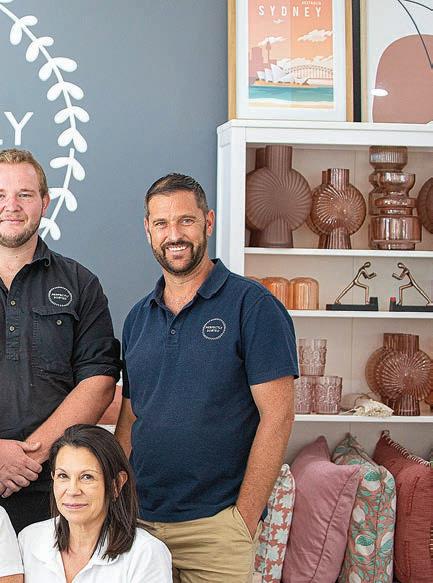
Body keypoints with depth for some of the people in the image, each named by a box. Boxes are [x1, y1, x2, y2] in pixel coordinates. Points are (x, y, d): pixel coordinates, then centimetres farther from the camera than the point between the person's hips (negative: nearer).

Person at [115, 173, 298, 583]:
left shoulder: (253, 306, -8)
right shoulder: (138, 317, 11)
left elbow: (276, 416, -12)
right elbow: (129, 417, 14)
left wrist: (244, 519, -14)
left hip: (215, 524, -5)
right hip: (139, 519, 5)